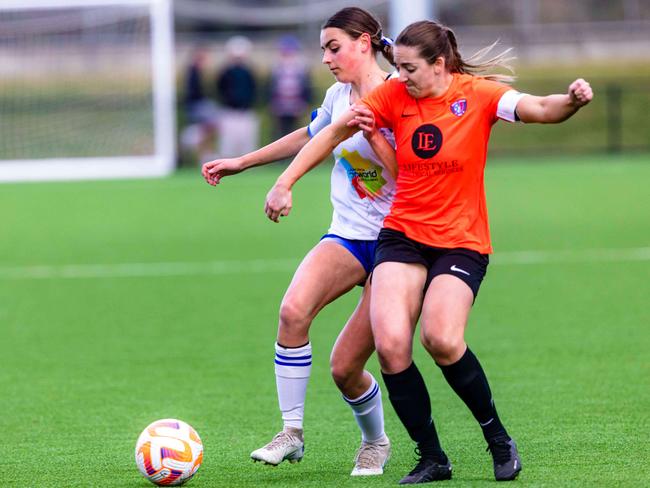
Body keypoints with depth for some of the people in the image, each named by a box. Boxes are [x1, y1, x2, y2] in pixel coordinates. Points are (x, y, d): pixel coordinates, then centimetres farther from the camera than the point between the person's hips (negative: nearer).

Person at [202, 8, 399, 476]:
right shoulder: (339, 95, 8)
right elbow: (309, 137, 28)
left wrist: (370, 130, -28)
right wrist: (241, 163, 32)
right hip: (347, 235, 5)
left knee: (346, 367, -5)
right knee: (294, 310, -26)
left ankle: (375, 442, 26)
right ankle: (292, 433, -18)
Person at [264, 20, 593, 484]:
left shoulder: (478, 95, -8)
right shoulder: (393, 96, 0)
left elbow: (538, 109, -22)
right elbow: (333, 133, 6)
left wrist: (571, 101, -43)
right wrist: (285, 183, 1)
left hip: (461, 241, -3)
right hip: (403, 234, 3)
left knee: (441, 340, -25)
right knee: (390, 345, -17)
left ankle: (499, 440, -2)